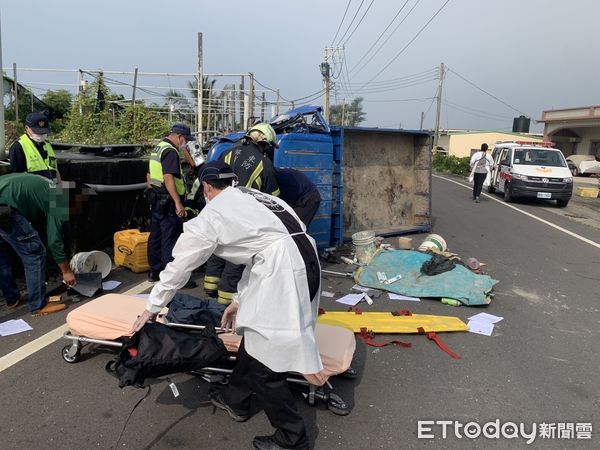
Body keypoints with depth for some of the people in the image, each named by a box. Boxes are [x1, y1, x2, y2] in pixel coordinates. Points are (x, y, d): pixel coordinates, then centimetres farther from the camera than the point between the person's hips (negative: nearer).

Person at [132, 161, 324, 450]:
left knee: (263, 363, 5)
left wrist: (153, 307, 28)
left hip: (285, 273, -9)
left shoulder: (211, 214, 5)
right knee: (255, 332, 24)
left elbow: (180, 265, 13)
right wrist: (240, 300, 36)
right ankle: (235, 400, 44)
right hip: (306, 262, 9)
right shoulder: (253, 198, 26)